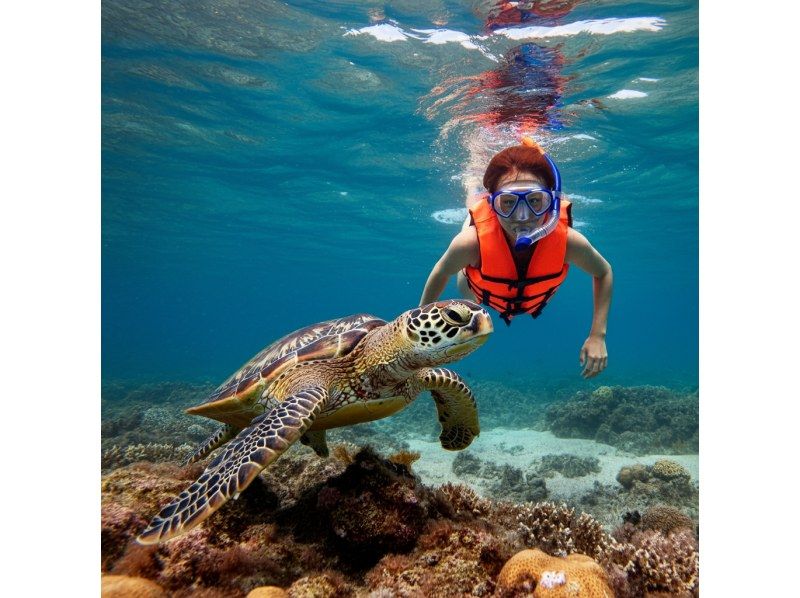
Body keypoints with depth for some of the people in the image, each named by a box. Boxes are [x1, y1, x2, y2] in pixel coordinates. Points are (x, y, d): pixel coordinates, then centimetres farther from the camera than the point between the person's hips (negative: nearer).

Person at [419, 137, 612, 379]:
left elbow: (604, 273, -20)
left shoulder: (568, 241, -43)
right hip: (486, 296, -1)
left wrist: (597, 335, -26)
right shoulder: (472, 242, -46)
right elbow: (441, 273, -23)